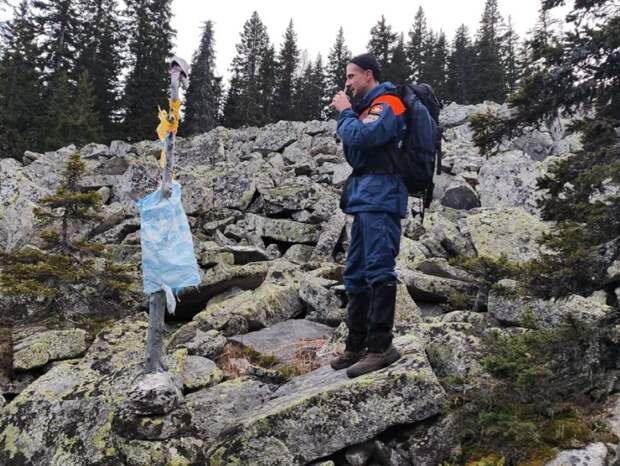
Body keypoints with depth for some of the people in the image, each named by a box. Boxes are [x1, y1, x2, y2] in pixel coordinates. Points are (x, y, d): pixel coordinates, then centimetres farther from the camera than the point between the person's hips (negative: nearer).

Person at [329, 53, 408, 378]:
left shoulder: (388, 103, -4)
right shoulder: (369, 107, 25)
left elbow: (361, 137, -19)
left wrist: (345, 112, -3)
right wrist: (344, 113, 12)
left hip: (380, 195, -10)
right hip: (366, 198, 10)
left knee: (378, 269, -13)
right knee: (356, 273, 9)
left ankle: (381, 346, -12)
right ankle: (357, 346, 14)